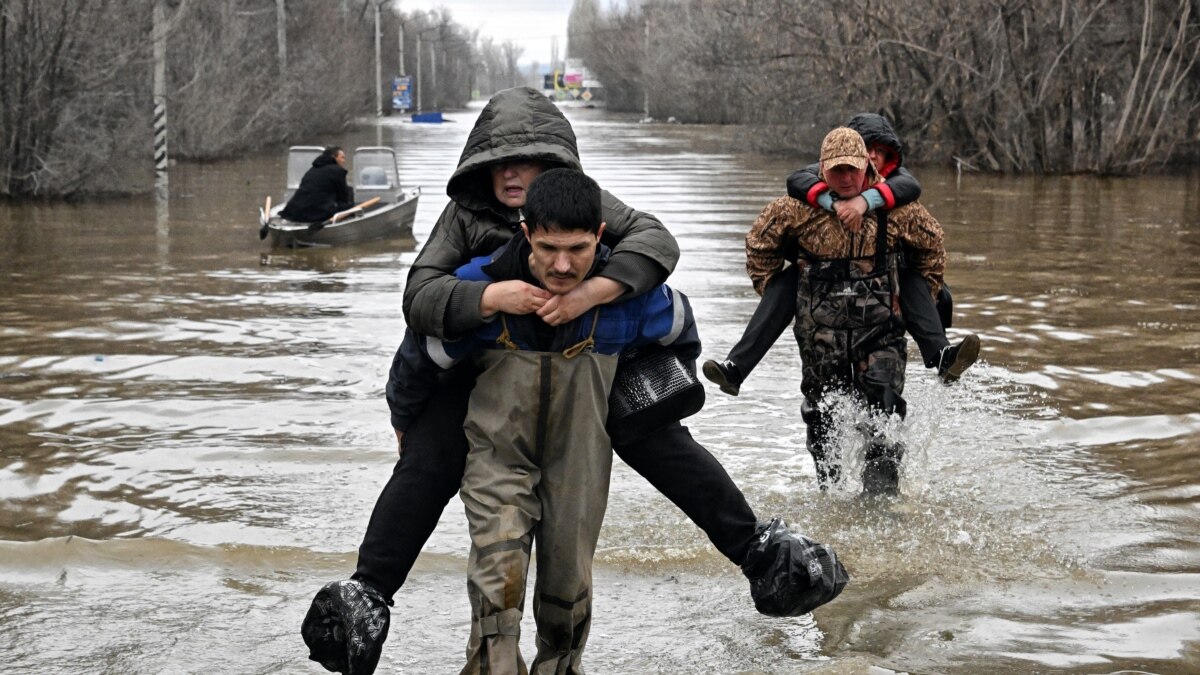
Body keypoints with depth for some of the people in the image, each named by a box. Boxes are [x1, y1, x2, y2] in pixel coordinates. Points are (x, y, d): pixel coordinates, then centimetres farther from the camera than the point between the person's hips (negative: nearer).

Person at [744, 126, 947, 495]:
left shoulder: (894, 207, -6)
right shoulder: (801, 207, -8)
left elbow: (930, 244, 13)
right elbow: (760, 243, 9)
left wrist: (924, 293, 14)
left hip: (879, 330, -1)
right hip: (820, 331, 1)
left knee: (882, 416, -10)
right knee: (823, 416, 11)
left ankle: (882, 494, -6)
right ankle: (827, 489, 29)